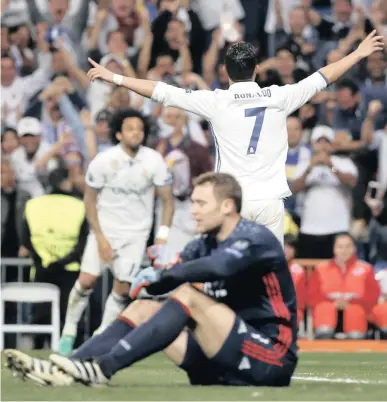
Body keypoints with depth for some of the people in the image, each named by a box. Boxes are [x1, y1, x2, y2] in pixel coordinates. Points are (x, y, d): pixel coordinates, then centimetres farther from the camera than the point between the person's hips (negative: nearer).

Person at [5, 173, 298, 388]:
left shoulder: (256, 239, -12)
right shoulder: (205, 245, 11)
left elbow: (218, 266, -34)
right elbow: (158, 280, -1)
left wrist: (163, 275, -24)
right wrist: (153, 273, -23)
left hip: (271, 361, -8)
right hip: (226, 364, 8)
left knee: (188, 295, -24)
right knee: (144, 309, 1)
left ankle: (102, 368, -29)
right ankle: (62, 370, -15)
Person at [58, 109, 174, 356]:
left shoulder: (154, 161, -12)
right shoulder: (103, 161, -14)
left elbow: (168, 200, -3)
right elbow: (90, 199, -4)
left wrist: (163, 235, -13)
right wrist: (100, 237, -9)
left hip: (137, 233, 1)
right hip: (105, 227, -1)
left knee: (123, 287, -4)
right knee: (87, 280, -9)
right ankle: (69, 332, 7)